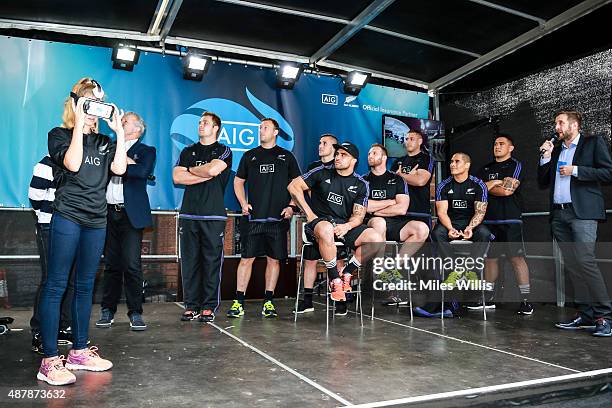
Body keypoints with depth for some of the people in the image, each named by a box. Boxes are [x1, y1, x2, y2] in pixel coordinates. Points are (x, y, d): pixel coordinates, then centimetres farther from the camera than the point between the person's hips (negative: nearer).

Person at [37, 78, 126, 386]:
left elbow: (119, 168, -3)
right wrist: (79, 124, -11)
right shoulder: (60, 135, 3)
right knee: (56, 286, -5)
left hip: (96, 220, 6)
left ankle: (79, 352, 19)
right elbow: (72, 164, -17)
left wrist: (119, 131, -2)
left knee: (85, 286, 10)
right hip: (67, 218, -5)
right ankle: (50, 360, -1)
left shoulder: (103, 142, 15)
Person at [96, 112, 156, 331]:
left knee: (132, 265, -6)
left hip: (131, 214, -3)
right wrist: (125, 162, -9)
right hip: (109, 212, 4)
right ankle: (107, 311, 17)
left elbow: (142, 171, -13)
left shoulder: (146, 151, 8)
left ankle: (135, 313, 2)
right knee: (111, 264, 7)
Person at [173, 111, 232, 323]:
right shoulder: (188, 151, 19)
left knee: (212, 261, -3)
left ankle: (209, 307, 4)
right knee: (189, 261, 2)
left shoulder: (224, 151, 8)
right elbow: (177, 177, 5)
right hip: (189, 214, 3)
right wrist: (205, 175, -2)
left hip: (214, 215, -3)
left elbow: (213, 169, -13)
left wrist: (190, 169, 4)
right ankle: (191, 306, 10)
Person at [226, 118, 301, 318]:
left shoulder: (287, 157, 10)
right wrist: (243, 203, 2)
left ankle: (268, 302, 13)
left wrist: (291, 207, -2)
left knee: (274, 259, 4)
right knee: (247, 258, -2)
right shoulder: (249, 156, 13)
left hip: (278, 218, 0)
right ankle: (239, 302, 3)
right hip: (253, 217, 0)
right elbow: (238, 182, 17)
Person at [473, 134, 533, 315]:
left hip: (510, 220, -5)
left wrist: (488, 186, 1)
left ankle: (526, 300, -2)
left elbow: (508, 191, -11)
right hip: (488, 220, 5)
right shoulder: (486, 169, 19)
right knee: (489, 258, 8)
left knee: (517, 258, -8)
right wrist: (497, 183, -3)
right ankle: (488, 298, 17)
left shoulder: (516, 166, 2)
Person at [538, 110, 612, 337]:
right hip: (559, 214, 6)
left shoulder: (593, 143, 6)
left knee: (585, 261, -17)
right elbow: (543, 183, 17)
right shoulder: (555, 150, 22)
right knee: (572, 265, 4)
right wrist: (546, 158, 6)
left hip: (582, 212, -6)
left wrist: (575, 170, -9)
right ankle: (586, 315, 10)